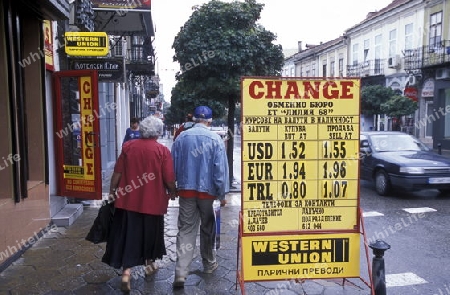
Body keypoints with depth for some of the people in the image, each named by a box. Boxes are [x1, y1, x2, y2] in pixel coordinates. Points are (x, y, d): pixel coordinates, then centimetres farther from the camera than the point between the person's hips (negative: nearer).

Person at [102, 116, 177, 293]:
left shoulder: (128, 146, -1)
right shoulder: (163, 151, -9)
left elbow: (117, 173, 1)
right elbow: (169, 180, -10)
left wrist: (112, 191, 14)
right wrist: (172, 192, 9)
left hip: (128, 200, 2)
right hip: (153, 201, -1)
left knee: (128, 235, 7)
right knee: (150, 233, 18)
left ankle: (126, 272, 0)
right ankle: (149, 264, 35)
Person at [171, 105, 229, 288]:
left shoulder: (181, 137, 1)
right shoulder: (215, 139, -6)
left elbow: (173, 165, 6)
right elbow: (221, 169, -8)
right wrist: (222, 193, -1)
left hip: (186, 189, 1)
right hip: (207, 190, -1)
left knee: (185, 230, 2)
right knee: (207, 228, 15)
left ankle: (181, 272, -6)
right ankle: (209, 264, 31)